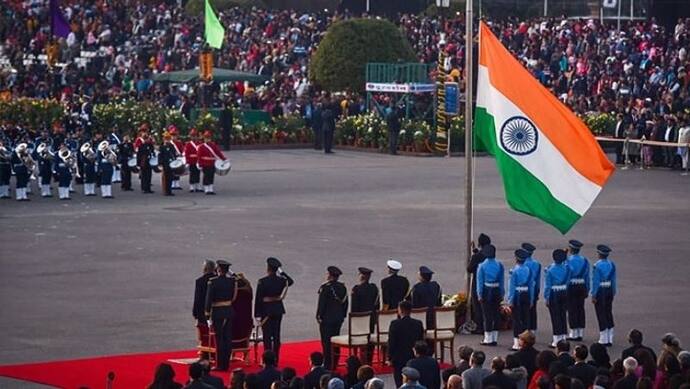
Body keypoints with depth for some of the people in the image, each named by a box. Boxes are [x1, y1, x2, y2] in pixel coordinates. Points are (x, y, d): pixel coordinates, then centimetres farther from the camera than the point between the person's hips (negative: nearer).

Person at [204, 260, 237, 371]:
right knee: (228, 338, 8)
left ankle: (220, 365, 1)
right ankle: (226, 364, 11)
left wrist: (207, 313, -6)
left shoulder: (213, 282, -12)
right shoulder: (232, 280, 1)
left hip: (217, 312, -4)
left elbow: (209, 298, -10)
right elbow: (234, 297, 6)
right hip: (229, 311, 4)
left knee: (219, 338, -1)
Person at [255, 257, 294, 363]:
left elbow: (258, 299, -12)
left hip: (266, 310, -5)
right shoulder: (281, 280, -1)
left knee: (267, 336, -1)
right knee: (276, 335, 9)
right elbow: (290, 281, 24)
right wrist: (281, 272, 17)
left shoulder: (262, 282, -14)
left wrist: (257, 315, -8)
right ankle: (276, 360, 13)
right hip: (278, 309, 5)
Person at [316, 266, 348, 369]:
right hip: (339, 318, 7)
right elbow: (345, 303, 12)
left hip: (327, 319, -7)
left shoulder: (326, 287, -16)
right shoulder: (342, 287, 5)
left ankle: (327, 364, -2)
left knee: (326, 341, -2)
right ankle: (335, 364, 20)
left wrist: (319, 316, -6)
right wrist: (343, 315, 19)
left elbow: (321, 303, -15)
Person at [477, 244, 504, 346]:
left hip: (486, 291, -3)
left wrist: (480, 295, -3)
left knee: (487, 315, 3)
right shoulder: (499, 265, -1)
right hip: (496, 291, 3)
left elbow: (480, 281, -7)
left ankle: (488, 339, 4)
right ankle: (495, 338, 14)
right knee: (496, 314, 10)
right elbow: (502, 280, 3)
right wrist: (502, 293, 10)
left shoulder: (482, 266, -9)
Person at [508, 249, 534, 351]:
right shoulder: (528, 270, 3)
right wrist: (531, 299, 13)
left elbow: (512, 286, -10)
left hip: (517, 296, -4)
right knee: (526, 318, 10)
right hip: (526, 295, 4)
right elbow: (531, 285, 6)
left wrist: (510, 300, -6)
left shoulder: (514, 271, -12)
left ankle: (517, 343, -2)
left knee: (517, 319, 0)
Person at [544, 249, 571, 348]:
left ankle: (556, 341, 4)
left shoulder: (549, 269, -14)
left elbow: (547, 285, -11)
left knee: (555, 316, 2)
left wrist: (546, 298, -7)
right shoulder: (566, 268, -3)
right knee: (563, 315, 12)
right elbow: (568, 281, 6)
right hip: (564, 293, 4)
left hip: (554, 294, -4)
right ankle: (563, 338, 18)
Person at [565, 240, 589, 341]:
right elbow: (587, 276, 9)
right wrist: (587, 290, 15)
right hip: (582, 286, 5)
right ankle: (580, 333, 12)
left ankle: (573, 334, 1)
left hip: (571, 287, -5)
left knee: (572, 310, 1)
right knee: (580, 309, 9)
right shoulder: (584, 260, 5)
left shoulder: (568, 260, -11)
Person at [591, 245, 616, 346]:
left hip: (600, 291, -6)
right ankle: (610, 339, 17)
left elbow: (595, 281, -15)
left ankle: (603, 340, 4)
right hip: (609, 290, 6)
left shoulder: (597, 266, -16)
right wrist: (613, 293, 15)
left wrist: (593, 295, -9)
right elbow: (613, 280, 6)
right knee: (609, 314, 13)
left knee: (601, 315, 1)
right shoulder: (611, 264, 2)